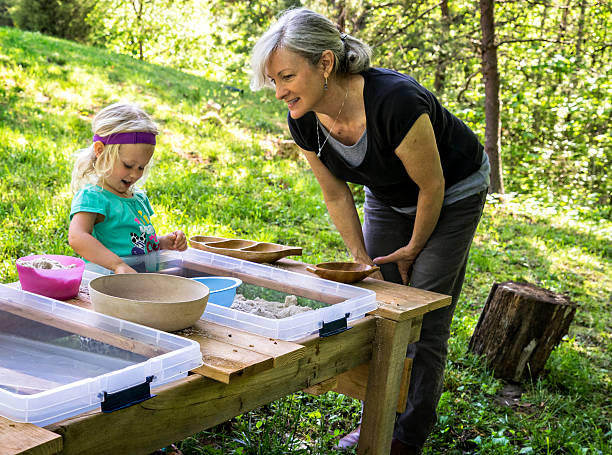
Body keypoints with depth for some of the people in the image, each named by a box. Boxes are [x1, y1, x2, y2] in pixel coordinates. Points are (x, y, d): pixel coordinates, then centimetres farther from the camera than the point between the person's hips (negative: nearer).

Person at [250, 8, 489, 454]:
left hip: (453, 195, -5)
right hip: (387, 197, 6)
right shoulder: (304, 121, -20)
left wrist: (413, 249, -10)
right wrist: (362, 261, -5)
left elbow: (432, 187, -25)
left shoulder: (396, 101, -40)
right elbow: (337, 195, -5)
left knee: (424, 321, -5)